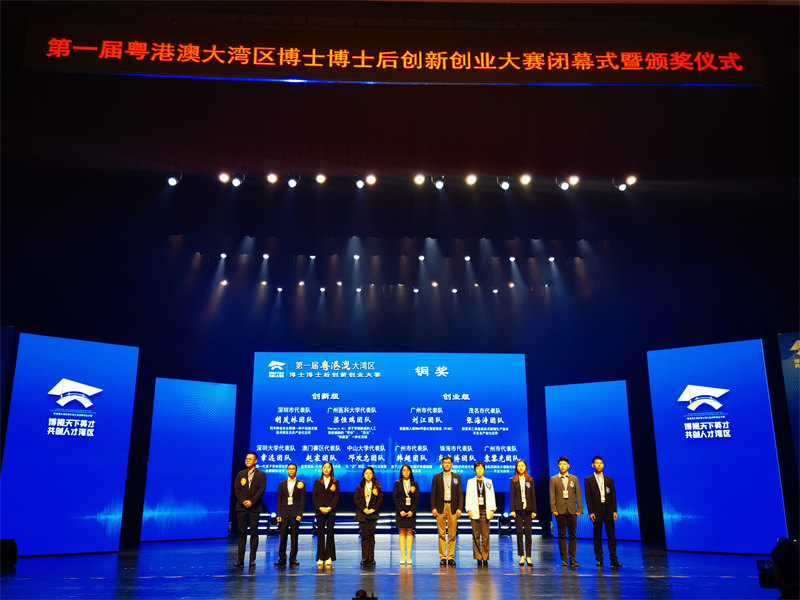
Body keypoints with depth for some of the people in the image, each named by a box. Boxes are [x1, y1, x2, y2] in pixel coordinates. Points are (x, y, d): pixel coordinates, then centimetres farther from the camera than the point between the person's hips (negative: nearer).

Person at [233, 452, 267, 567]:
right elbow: (236, 489, 6)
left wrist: (251, 501, -13)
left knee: (254, 533, -1)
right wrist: (243, 501, -8)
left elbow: (261, 489, -4)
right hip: (241, 507, 2)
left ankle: (252, 559, 3)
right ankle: (240, 559, 3)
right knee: (242, 533, 2)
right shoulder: (240, 474, 14)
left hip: (254, 507, -2)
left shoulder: (261, 474, 6)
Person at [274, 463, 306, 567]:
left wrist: (300, 514, -9)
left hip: (295, 513, -1)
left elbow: (303, 500, 0)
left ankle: (293, 559, 7)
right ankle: (282, 559, 6)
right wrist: (279, 515, 0)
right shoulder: (282, 484, 12)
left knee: (294, 537, 1)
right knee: (283, 536, -1)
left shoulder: (301, 484, 5)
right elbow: (279, 500, 9)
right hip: (284, 513, 2)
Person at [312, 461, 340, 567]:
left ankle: (329, 557, 2)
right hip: (320, 511, 1)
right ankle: (320, 558, 3)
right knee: (320, 533, -1)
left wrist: (330, 507, -10)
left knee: (330, 533, -3)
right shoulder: (317, 482, 11)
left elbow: (336, 496, 2)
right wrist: (320, 507, -8)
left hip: (330, 511, -1)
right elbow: (314, 496, 5)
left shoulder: (335, 482, 7)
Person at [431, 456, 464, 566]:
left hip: (453, 507, 1)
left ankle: (451, 557, 7)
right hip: (441, 507, -1)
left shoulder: (457, 477, 9)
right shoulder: (437, 477, 7)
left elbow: (460, 494, 7)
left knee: (452, 535, 1)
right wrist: (433, 507, -5)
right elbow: (433, 493, 5)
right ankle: (442, 557, 5)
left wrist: (460, 508, -3)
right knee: (442, 534, 0)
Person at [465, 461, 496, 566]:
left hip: (485, 512, 1)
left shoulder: (488, 482, 11)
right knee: (476, 536, 0)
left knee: (485, 536, -2)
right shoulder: (470, 482, 8)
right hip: (475, 512, 0)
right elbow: (468, 497, 5)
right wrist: (469, 510, -4)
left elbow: (492, 496, 9)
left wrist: (492, 510, 1)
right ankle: (478, 558, 6)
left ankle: (485, 558, 4)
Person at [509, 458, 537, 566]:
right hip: (518, 508, -1)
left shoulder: (530, 480, 8)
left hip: (528, 509, 1)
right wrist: (512, 510, -6)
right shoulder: (513, 480, 5)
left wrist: (534, 510, 1)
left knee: (528, 533, 0)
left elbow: (533, 496, 7)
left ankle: (528, 556, 6)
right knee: (519, 533, 1)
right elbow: (512, 495, 3)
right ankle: (521, 556, 8)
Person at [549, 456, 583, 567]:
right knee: (561, 535, 1)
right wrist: (553, 509, -6)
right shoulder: (553, 479, 6)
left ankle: (572, 558, 8)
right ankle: (564, 559, 8)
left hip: (572, 510, 1)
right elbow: (552, 496, 3)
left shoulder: (574, 479, 10)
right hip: (560, 511, -1)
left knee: (573, 535, 1)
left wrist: (580, 509, 0)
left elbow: (578, 495, 8)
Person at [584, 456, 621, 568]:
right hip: (597, 511, -2)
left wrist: (614, 511, 1)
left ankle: (613, 559, 6)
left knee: (611, 536, 1)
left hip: (608, 511, 2)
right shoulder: (588, 480, 3)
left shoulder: (609, 479, 11)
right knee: (598, 537, 3)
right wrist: (590, 512, -8)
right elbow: (588, 497, -1)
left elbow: (613, 495, 9)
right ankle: (599, 560, 9)